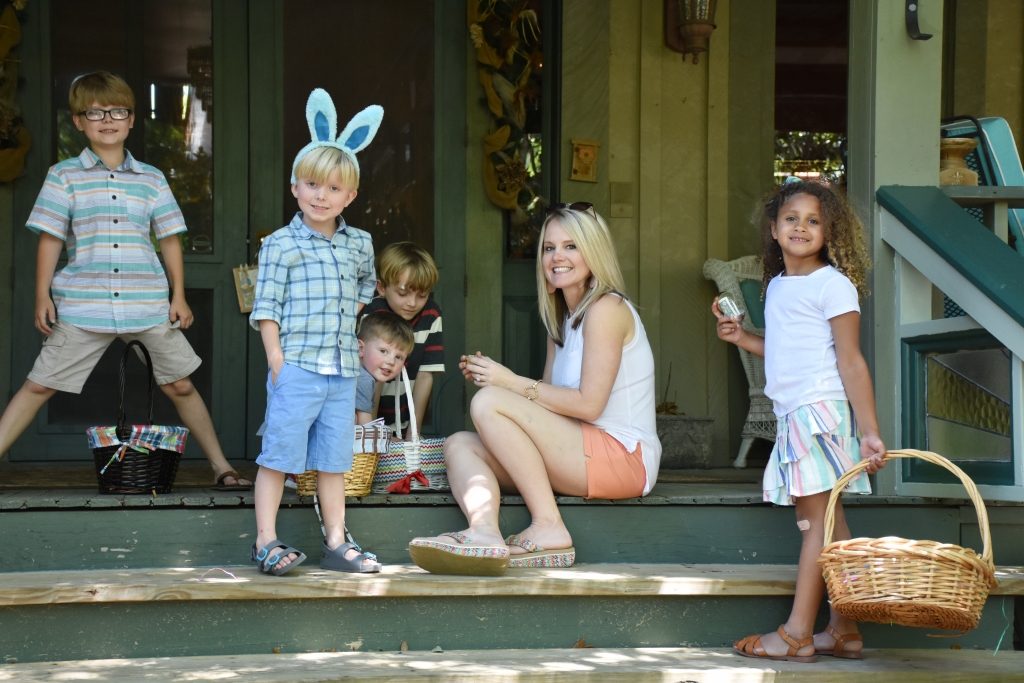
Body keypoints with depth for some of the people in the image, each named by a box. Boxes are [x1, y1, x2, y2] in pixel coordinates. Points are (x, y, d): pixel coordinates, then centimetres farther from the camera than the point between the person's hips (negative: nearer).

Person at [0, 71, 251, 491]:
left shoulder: (151, 179, 10)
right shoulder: (64, 176, 4)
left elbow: (170, 239, 12)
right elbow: (50, 239, 3)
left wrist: (178, 296, 6)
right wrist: (42, 297, -3)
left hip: (150, 306, 2)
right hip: (81, 309, -2)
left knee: (180, 385, 7)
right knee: (38, 386, -1)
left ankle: (221, 467, 17)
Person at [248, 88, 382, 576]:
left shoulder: (359, 243, 10)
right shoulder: (280, 244, -5)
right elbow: (266, 308, -7)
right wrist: (277, 362, -13)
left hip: (342, 370, 5)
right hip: (296, 366, -5)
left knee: (334, 459, 10)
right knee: (279, 455, -2)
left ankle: (336, 543, 17)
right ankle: (266, 542, 4)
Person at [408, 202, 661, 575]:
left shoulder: (607, 308, -8)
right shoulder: (562, 319, 21)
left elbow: (589, 404, -15)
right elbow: (548, 398, 12)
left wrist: (513, 383, -11)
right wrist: (492, 376, -3)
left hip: (622, 456, -9)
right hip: (582, 456, 9)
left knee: (488, 403, -21)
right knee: (459, 445, -5)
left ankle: (548, 527, -22)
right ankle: (485, 534, -37)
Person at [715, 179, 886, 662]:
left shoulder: (832, 284, -8)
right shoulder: (777, 286, 16)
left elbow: (850, 362, -11)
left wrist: (870, 432, -14)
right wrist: (742, 338, 14)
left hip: (820, 409, -8)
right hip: (792, 414, 8)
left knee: (817, 519, -5)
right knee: (828, 523, 10)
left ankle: (798, 634, -5)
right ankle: (843, 631, 13)